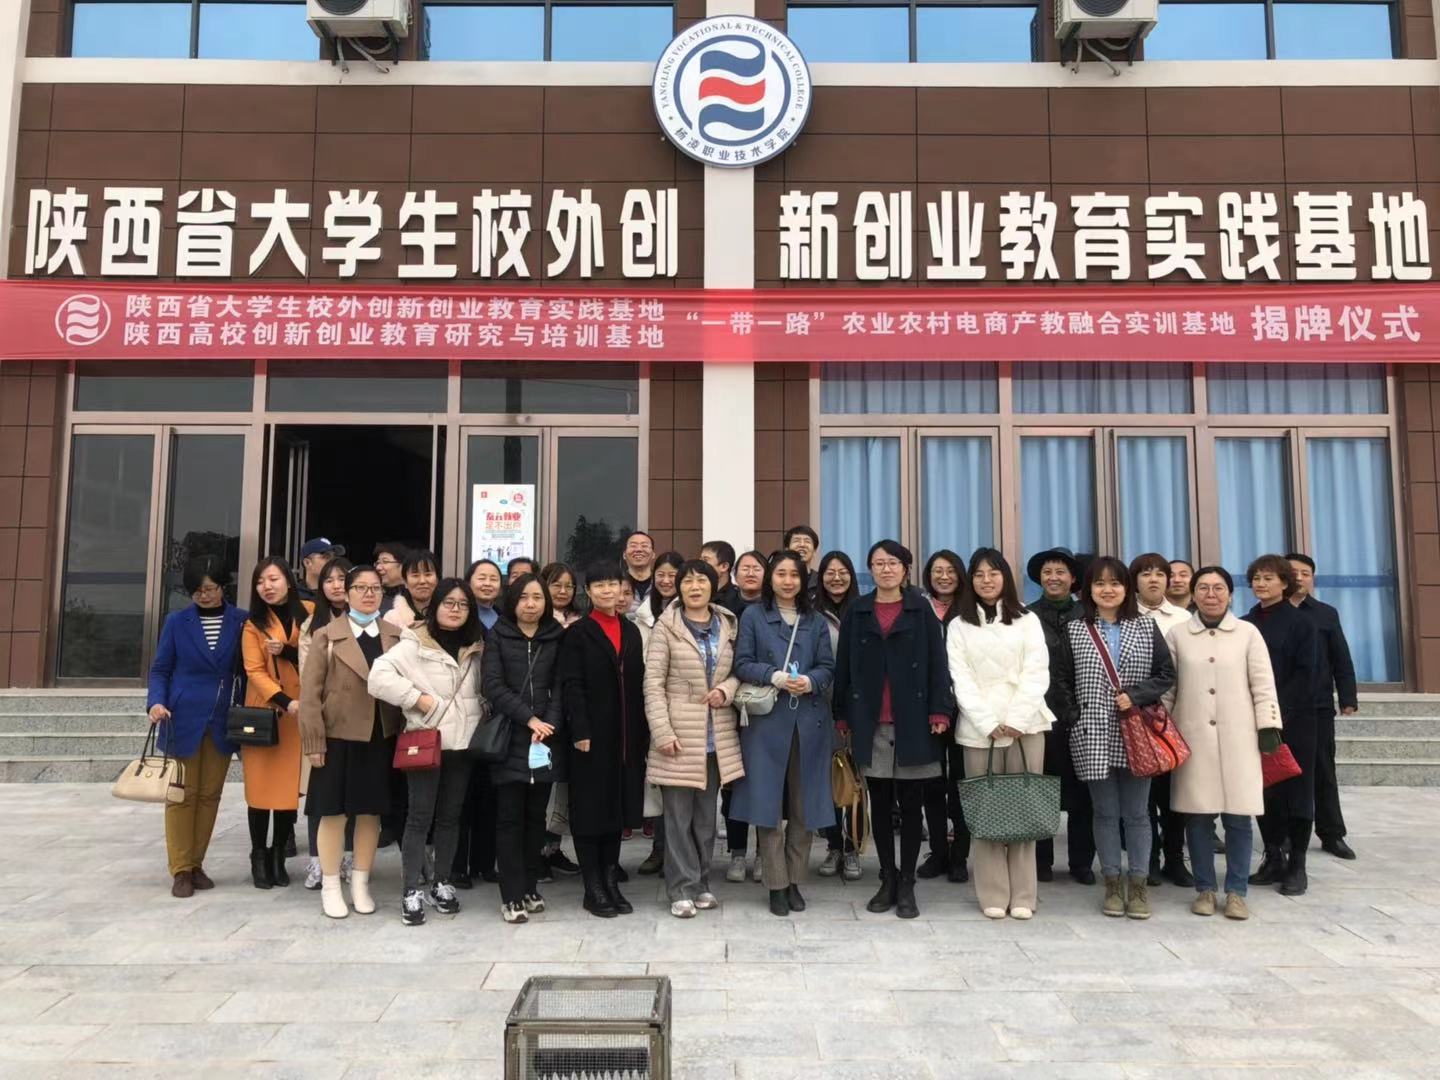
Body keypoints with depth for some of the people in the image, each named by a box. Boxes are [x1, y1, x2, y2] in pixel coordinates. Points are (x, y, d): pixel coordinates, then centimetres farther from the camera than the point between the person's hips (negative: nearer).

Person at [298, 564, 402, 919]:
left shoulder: (396, 637, 8)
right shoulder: (328, 637, 1)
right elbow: (309, 692, -3)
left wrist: (404, 732, -2)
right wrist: (314, 742, -10)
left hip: (381, 737, 2)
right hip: (338, 737, -2)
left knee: (371, 812, 9)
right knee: (333, 812, 4)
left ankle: (361, 884, 23)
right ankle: (330, 887, 18)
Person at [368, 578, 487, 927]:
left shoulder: (476, 647, 10)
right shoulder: (414, 644, -7)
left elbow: (484, 689, 19)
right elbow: (379, 675, -18)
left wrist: (481, 714, 3)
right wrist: (417, 698, -18)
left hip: (462, 742, 5)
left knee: (450, 816, 12)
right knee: (420, 816, -1)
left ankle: (442, 883, 23)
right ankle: (412, 890, 7)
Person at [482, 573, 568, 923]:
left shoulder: (556, 638, 10)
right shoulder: (498, 636, 4)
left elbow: (560, 686, 4)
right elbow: (494, 685, -5)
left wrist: (549, 725, -11)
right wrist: (529, 718, -13)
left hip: (546, 739, 2)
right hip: (509, 738, -2)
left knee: (536, 815, 8)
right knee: (510, 817, 0)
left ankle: (531, 887, 19)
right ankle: (511, 895, 5)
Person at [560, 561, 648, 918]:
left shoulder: (632, 631, 13)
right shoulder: (578, 633, -1)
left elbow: (639, 684, 11)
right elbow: (571, 685, -9)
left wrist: (643, 731, 5)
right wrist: (580, 732, -17)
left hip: (626, 735, 5)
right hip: (592, 734, -5)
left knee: (617, 808, 10)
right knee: (590, 810, 1)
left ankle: (611, 882, 20)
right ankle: (593, 888, 10)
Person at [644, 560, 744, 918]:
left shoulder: (728, 626, 8)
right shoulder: (666, 626, -4)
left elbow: (739, 671, 13)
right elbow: (653, 682, -7)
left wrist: (725, 690, -9)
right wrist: (662, 732, -14)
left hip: (718, 737, 4)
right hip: (680, 735, -4)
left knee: (706, 815, 13)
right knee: (679, 815, 0)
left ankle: (701, 883, 25)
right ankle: (682, 889, 11)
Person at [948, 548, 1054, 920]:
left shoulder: (1028, 620, 10)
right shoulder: (959, 626, 9)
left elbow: (1037, 674, 0)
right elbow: (961, 680, 0)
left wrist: (1015, 719, -11)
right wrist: (989, 723, -11)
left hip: (1025, 724, 0)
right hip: (979, 728, 0)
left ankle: (1023, 895, 6)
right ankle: (993, 895, 5)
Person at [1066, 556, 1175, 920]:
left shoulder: (1147, 627, 6)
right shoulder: (1074, 630, 4)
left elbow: (1166, 674, 3)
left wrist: (1135, 696, -11)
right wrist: (1071, 722, -3)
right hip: (1094, 736, 0)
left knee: (1137, 812, 6)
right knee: (1105, 812, 6)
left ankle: (1139, 884, 17)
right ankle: (1113, 883, 17)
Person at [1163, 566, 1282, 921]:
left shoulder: (1248, 633, 6)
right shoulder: (1177, 636, 7)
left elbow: (1263, 683, 4)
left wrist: (1268, 727, -2)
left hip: (1238, 738, 0)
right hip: (1193, 737, 0)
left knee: (1238, 817, 1)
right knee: (1198, 815, 4)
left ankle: (1236, 891, 13)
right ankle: (1205, 889, 15)